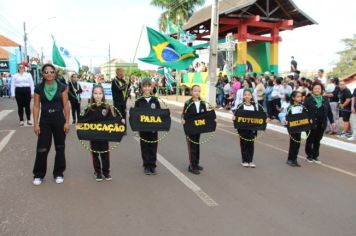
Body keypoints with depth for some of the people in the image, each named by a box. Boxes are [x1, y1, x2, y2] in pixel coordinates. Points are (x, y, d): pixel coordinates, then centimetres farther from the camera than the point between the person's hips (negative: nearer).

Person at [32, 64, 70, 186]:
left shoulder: (62, 87, -4)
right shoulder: (39, 88, -1)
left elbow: (66, 105, -3)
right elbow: (36, 106, 1)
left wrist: (67, 122, -6)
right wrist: (36, 123, -4)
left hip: (59, 119, 0)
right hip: (44, 120, 0)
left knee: (60, 147, 8)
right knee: (42, 148, 0)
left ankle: (58, 173, 22)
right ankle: (38, 174, 17)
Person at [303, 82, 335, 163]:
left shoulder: (325, 100, 8)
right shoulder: (308, 100, -5)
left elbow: (329, 112, 11)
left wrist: (332, 121, 8)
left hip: (322, 124, 4)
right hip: (312, 124, -4)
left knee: (317, 141, 11)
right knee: (310, 140, 6)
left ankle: (315, 156, 22)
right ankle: (309, 156, 19)